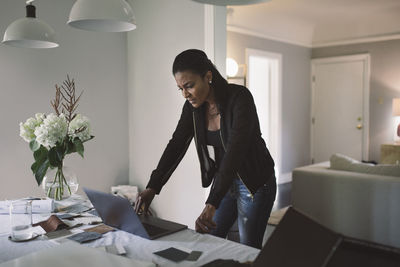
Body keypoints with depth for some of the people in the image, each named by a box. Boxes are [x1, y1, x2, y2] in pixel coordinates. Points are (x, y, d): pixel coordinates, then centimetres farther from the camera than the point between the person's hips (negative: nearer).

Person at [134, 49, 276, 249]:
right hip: (223, 180, 6)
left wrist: (211, 205, -40)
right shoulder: (193, 107, -6)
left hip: (254, 182, -6)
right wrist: (152, 187, -14)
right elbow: (176, 145, -4)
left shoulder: (240, 98, -26)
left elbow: (235, 151, -34)